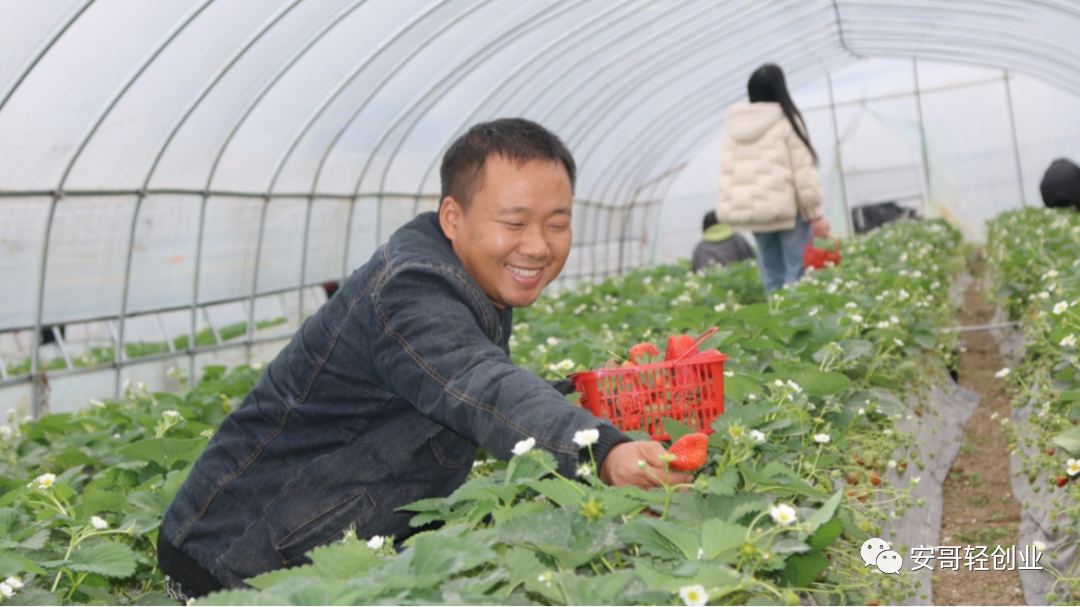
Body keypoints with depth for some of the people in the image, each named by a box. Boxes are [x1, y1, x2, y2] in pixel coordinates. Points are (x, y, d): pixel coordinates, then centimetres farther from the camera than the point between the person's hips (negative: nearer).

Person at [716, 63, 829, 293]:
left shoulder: (734, 126, 9)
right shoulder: (786, 120, -6)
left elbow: (728, 173, 9)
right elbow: (803, 172, -7)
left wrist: (732, 208, 13)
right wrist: (815, 214, -3)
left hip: (748, 208, 5)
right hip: (787, 208, -5)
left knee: (771, 276, 10)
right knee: (798, 273, -2)